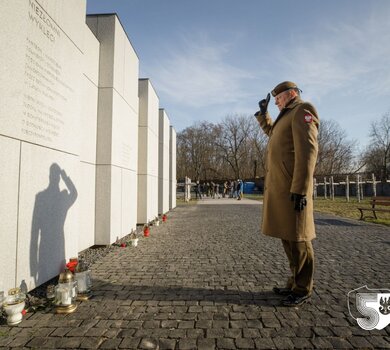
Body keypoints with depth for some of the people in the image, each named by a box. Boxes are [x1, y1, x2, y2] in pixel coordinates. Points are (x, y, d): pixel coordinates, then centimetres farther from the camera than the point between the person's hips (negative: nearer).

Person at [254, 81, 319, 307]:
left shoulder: (303, 111, -5)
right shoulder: (288, 117, 24)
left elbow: (308, 150, -18)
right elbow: (271, 132, 48)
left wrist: (300, 189, -25)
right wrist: (263, 113, 35)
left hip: (292, 188, -10)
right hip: (281, 187, 10)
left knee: (297, 239, -3)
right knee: (287, 237, 12)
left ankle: (303, 290, 9)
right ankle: (296, 284, 23)